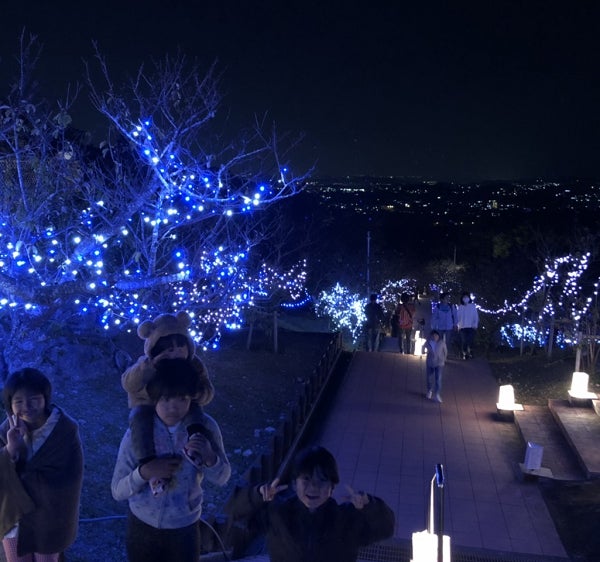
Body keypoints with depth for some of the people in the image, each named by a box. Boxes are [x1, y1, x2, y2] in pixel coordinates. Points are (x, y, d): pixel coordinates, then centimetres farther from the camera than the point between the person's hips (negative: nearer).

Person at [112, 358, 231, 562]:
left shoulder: (204, 427, -18)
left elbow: (222, 478, -10)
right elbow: (117, 491, -15)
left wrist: (209, 457, -31)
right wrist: (144, 472, -33)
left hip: (185, 530, 0)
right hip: (142, 527, 0)